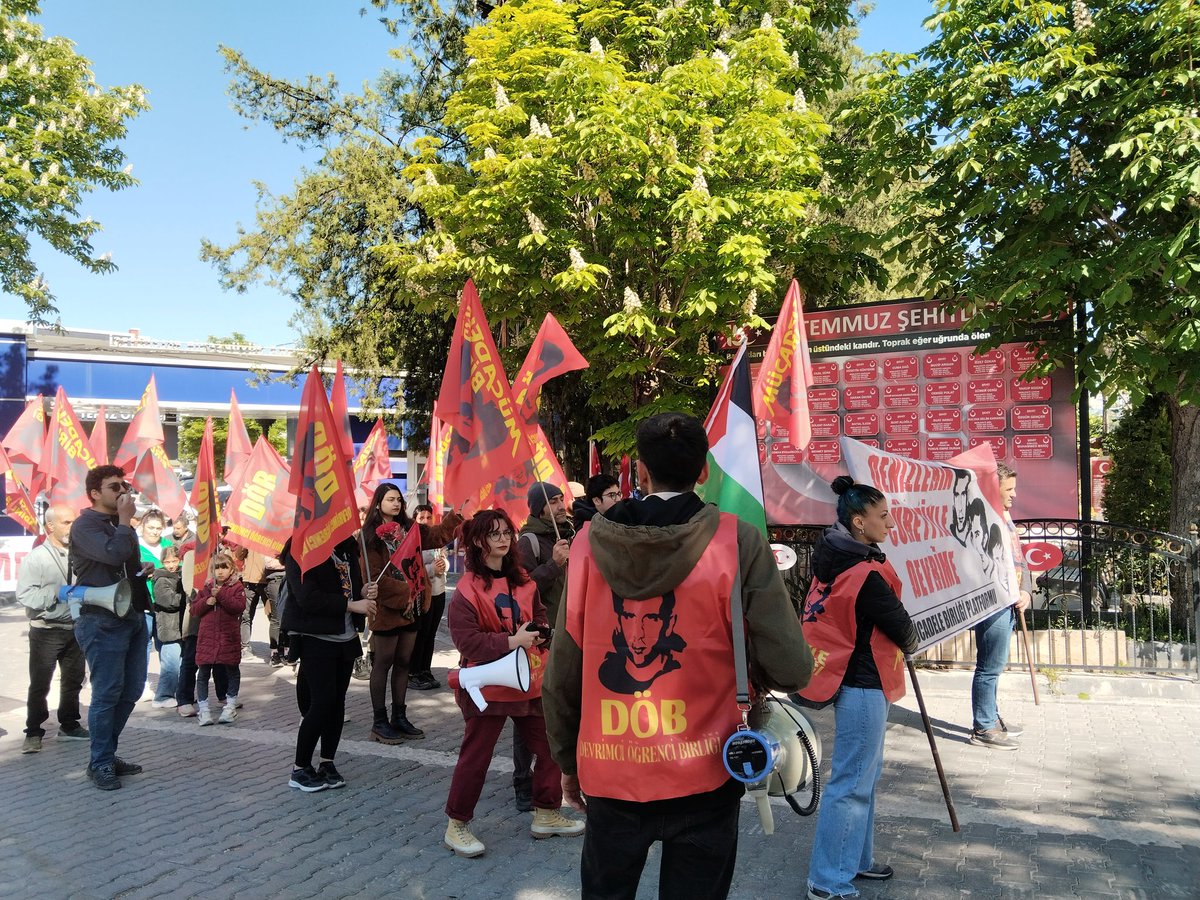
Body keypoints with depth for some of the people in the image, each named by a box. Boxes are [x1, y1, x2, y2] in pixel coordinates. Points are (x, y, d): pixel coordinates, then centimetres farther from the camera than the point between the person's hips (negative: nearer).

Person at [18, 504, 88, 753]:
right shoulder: (36, 557, -8)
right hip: (46, 631, -5)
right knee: (40, 684, 2)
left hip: (75, 628, 5)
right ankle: (34, 733, 14)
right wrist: (58, 595, -21)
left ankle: (69, 725, 29)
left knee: (73, 681, 15)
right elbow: (24, 594, -15)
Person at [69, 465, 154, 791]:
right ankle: (101, 764, 7)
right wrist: (125, 520, -14)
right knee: (107, 693, -4)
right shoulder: (85, 525, -9)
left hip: (133, 617, 9)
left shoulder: (120, 526, 18)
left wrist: (144, 567, 11)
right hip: (101, 621, -9)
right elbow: (114, 554, -28)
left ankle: (107, 753, 24)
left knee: (131, 690, 11)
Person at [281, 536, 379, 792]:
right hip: (316, 639, -7)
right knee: (322, 701, -7)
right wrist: (351, 604, -22)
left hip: (346, 638, 7)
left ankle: (327, 763, 21)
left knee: (337, 701, 9)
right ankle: (300, 769, 8)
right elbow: (307, 598, -22)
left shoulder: (347, 549, 9)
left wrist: (364, 592, -4)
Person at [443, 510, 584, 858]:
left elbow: (539, 614, 18)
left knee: (549, 747, 13)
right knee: (475, 756, 3)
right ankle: (456, 826, 20)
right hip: (488, 683, -7)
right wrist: (511, 641, -24)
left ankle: (546, 815, 30)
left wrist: (541, 631, -5)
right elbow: (464, 639, -21)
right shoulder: (468, 589, -15)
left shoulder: (522, 580, 6)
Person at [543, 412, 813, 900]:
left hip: (610, 775, 2)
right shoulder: (736, 541, -12)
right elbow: (791, 668, -14)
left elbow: (562, 673, 0)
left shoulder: (589, 543, -5)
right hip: (703, 774, -1)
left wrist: (567, 759, 15)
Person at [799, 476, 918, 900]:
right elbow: (903, 631, -14)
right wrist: (908, 642, 9)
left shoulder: (834, 562, 3)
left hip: (853, 681, 9)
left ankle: (856, 860, 35)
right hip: (863, 688, -9)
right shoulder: (866, 575, -23)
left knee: (865, 774, 21)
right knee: (851, 783, 0)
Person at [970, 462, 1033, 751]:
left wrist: (1025, 591, 6)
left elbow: (1019, 560, 21)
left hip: (1008, 604, 10)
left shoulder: (1005, 518, 18)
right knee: (989, 668, -4)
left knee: (995, 666, 18)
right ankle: (982, 729, 4)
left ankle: (990, 718, 30)